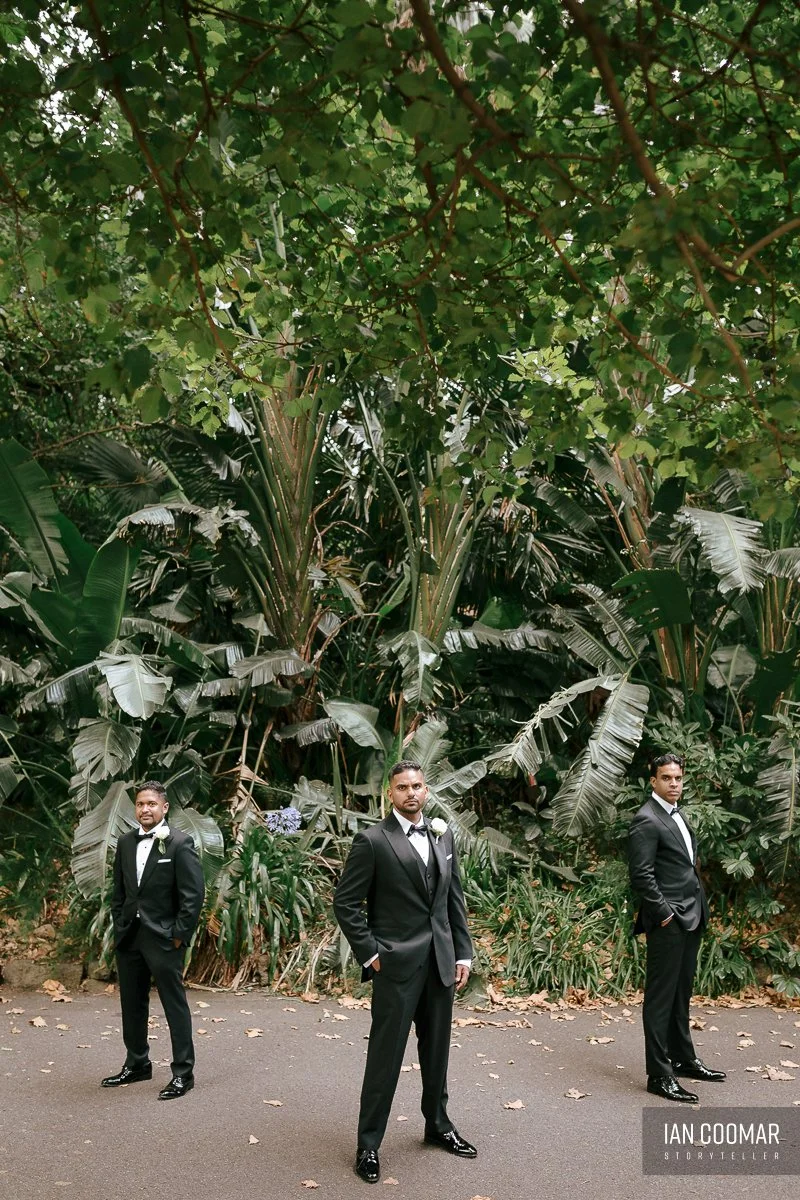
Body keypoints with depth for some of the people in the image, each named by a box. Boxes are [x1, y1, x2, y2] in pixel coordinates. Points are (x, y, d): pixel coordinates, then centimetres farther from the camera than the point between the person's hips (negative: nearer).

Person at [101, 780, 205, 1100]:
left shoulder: (180, 843, -11)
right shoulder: (125, 842, 8)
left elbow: (194, 894, -12)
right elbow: (118, 890, 15)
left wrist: (179, 936, -13)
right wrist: (119, 926, 8)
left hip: (162, 937, -6)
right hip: (128, 937, 6)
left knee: (175, 1005, 0)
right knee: (132, 1004, 16)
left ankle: (183, 1073, 9)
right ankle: (137, 1064, 32)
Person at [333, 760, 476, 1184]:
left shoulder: (442, 835, 7)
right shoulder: (372, 840, -10)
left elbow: (455, 898, 11)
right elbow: (345, 902, -9)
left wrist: (463, 953, 7)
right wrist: (369, 954, -10)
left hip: (441, 961, 5)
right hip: (396, 964, -5)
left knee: (437, 1049, 17)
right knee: (386, 1054, 2)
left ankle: (438, 1125, 35)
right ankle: (368, 1144, 15)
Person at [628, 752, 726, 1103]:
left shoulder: (678, 816, 16)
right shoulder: (646, 820, -13)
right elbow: (641, 875, -18)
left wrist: (698, 909, 13)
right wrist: (665, 912, -17)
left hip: (690, 919, 9)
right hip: (668, 921, -9)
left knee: (681, 994, 18)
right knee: (660, 997, -2)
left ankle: (683, 1059, 29)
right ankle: (659, 1074, 3)